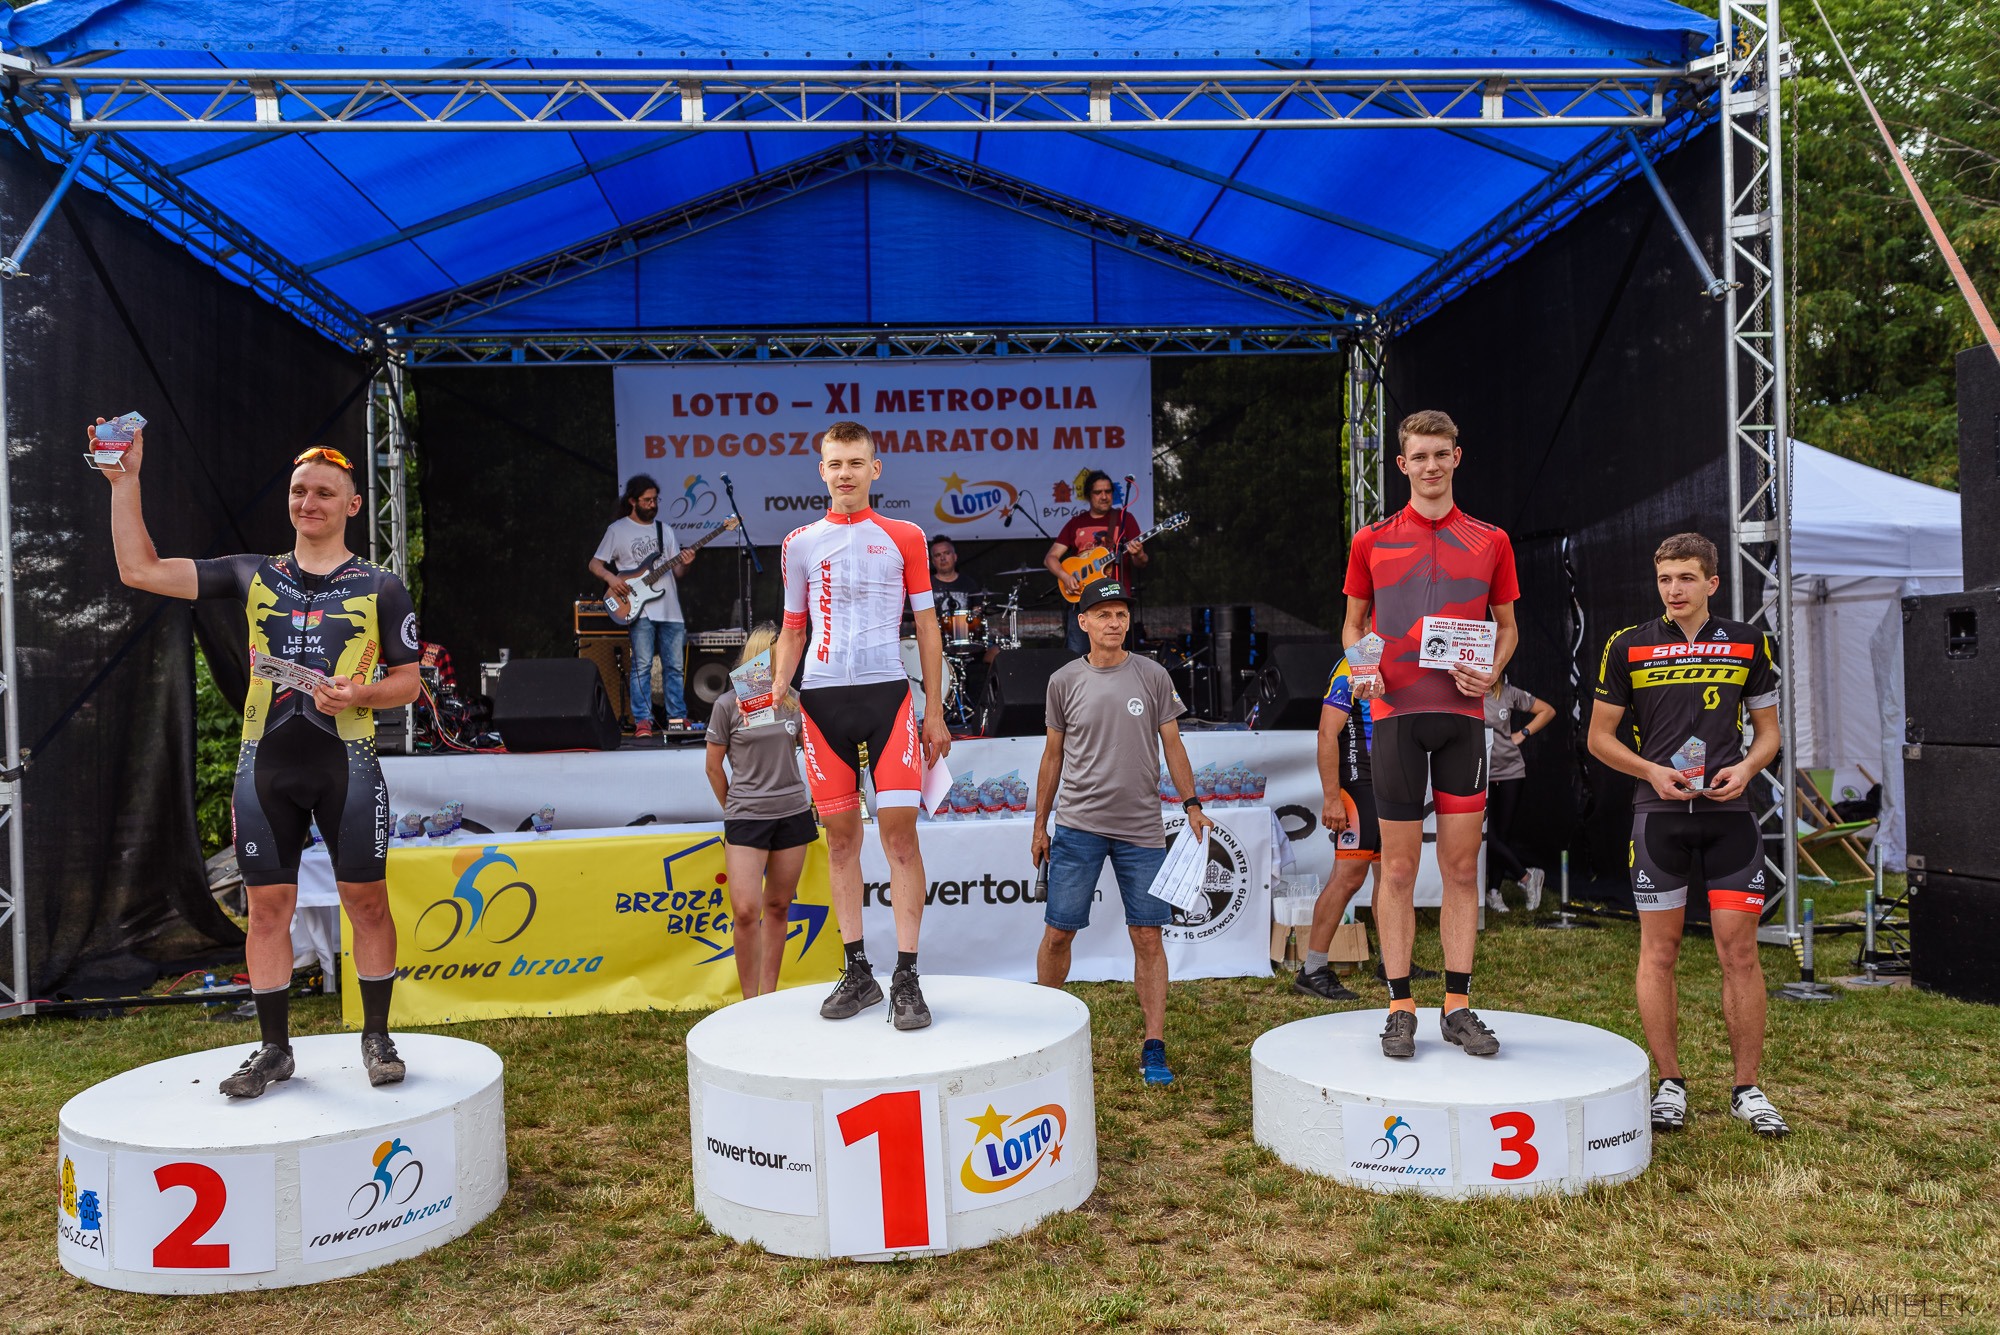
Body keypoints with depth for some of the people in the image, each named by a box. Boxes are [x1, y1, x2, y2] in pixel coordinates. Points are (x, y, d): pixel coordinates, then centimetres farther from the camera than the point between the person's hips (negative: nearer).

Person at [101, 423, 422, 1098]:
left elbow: (407, 682, 6)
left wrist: (359, 693, -14)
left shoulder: (380, 587, 6)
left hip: (346, 761, -2)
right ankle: (274, 1048, 17)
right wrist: (125, 481, 2)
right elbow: (140, 570, 7)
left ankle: (376, 1037, 14)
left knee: (367, 900, 0)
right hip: (265, 763, 2)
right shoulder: (253, 575, 12)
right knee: (268, 907, 5)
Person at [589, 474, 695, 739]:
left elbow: (676, 572, 15)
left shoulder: (665, 529, 15)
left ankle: (677, 718, 13)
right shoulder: (617, 529, 3)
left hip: (671, 609, 4)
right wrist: (611, 577, -15)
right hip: (640, 609, -4)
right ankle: (642, 721, -5)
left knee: (675, 666, 5)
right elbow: (594, 564, 4)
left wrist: (684, 564, -7)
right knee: (642, 665, -8)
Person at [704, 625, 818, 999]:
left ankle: (769, 996, 17)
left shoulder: (793, 702, 6)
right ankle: (749, 1003, 1)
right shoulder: (728, 704, -3)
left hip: (793, 814, 3)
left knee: (778, 907, 8)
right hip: (746, 819, -3)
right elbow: (714, 767, 5)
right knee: (745, 911, -10)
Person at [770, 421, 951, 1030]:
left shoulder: (904, 537, 8)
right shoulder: (800, 544, 12)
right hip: (822, 698, 2)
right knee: (840, 835, 5)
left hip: (887, 692, -2)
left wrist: (935, 712, 5)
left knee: (899, 830, -8)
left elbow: (926, 626, 9)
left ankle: (906, 978, -3)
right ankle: (857, 972, 14)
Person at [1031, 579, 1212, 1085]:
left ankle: (1154, 1047, 7)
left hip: (1142, 827, 0)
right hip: (1077, 825, 0)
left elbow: (1172, 744, 9)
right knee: (1058, 934, 2)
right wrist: (1040, 824, 13)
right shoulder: (1064, 681, 4)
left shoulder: (1153, 676, 4)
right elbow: (1053, 754, 12)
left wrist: (1192, 805, -1)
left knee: (1148, 935, -1)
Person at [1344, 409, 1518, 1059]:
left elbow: (1506, 625, 15)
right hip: (1396, 711, -1)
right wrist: (1361, 669, -6)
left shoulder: (1491, 542, 10)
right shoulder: (1371, 541, 7)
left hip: (1462, 714, 2)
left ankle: (1458, 1006, 14)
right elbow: (1354, 621, 13)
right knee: (1399, 867, 1)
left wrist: (1491, 672, -4)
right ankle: (1400, 1009, 9)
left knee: (1462, 866, 5)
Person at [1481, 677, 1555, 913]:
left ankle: (1493, 892, 16)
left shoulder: (1509, 693, 3)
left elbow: (1547, 710, 14)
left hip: (1511, 772, 2)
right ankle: (1527, 876, 12)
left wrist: (1523, 734, 6)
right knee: (1488, 836, -8)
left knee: (1502, 834, 6)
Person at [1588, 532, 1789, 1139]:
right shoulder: (1629, 646, 3)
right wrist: (1653, 771, -9)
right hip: (1658, 814, -1)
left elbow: (1768, 730, 14)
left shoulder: (1748, 643, 8)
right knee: (1659, 949, 3)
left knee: (1739, 949, -1)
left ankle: (1747, 1089, 12)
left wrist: (1745, 769, -7)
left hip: (1730, 813, 1)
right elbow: (1600, 735, 7)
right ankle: (1670, 1085, 14)